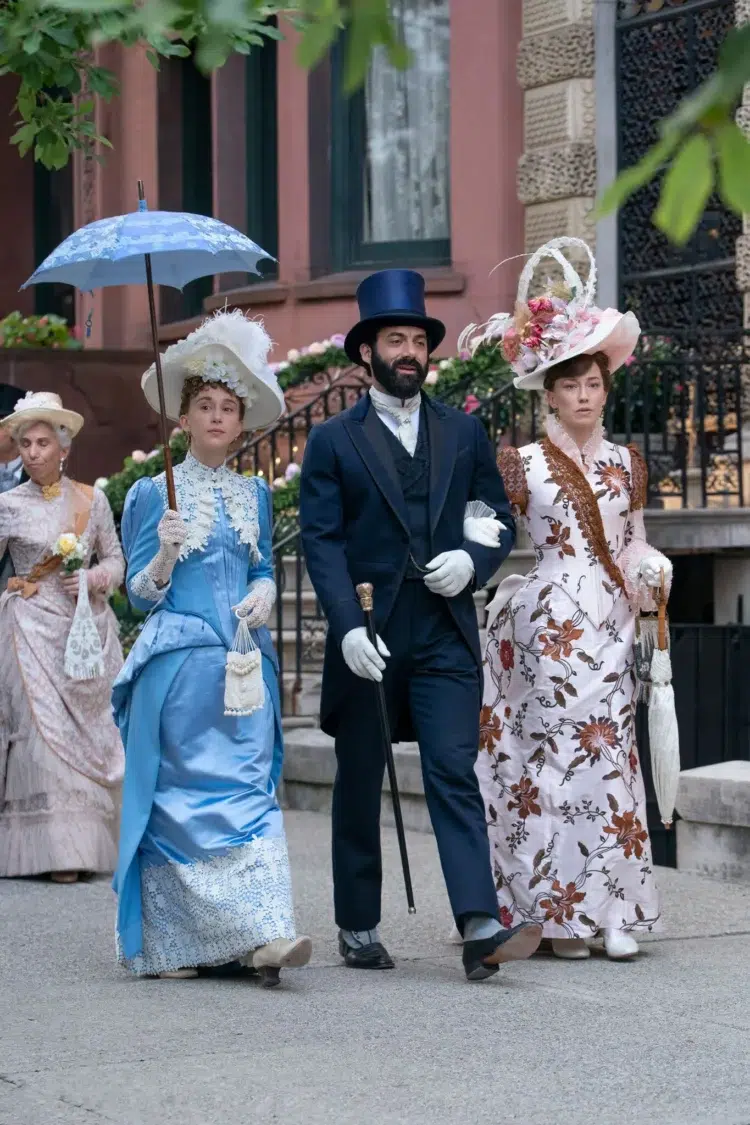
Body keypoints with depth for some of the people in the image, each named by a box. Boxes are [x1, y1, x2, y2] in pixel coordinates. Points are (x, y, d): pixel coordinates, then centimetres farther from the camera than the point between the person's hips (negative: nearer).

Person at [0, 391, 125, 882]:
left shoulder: (92, 500, 7)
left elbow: (115, 559, 11)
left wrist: (95, 578, -7)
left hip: (89, 628, 3)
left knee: (89, 728, 4)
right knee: (44, 729, -9)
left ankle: (89, 840, 13)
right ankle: (56, 850, -7)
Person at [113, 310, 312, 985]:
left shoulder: (254, 493, 13)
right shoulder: (155, 493, 1)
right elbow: (140, 593, 0)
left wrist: (264, 596, -2)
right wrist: (165, 555, -19)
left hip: (245, 662, 4)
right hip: (179, 663, -3)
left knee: (251, 790, -4)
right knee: (182, 795, -5)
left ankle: (263, 935, -8)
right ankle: (170, 945, 0)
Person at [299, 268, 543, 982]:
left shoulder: (464, 433, 13)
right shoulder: (333, 442, 4)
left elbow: (500, 519, 16)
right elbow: (321, 541, -4)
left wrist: (474, 560, -7)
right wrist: (348, 626, -17)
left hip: (446, 636, 1)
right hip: (367, 640, -1)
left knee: (455, 775, -11)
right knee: (358, 788, 9)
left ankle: (480, 930, -20)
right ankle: (358, 930, 20)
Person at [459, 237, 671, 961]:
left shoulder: (625, 463, 13)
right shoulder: (523, 464, 3)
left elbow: (633, 544, 17)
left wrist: (650, 570, -2)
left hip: (608, 624, 3)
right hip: (548, 624, -3)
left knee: (610, 752, -1)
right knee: (562, 755, -6)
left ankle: (613, 910, 3)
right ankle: (563, 911, 0)